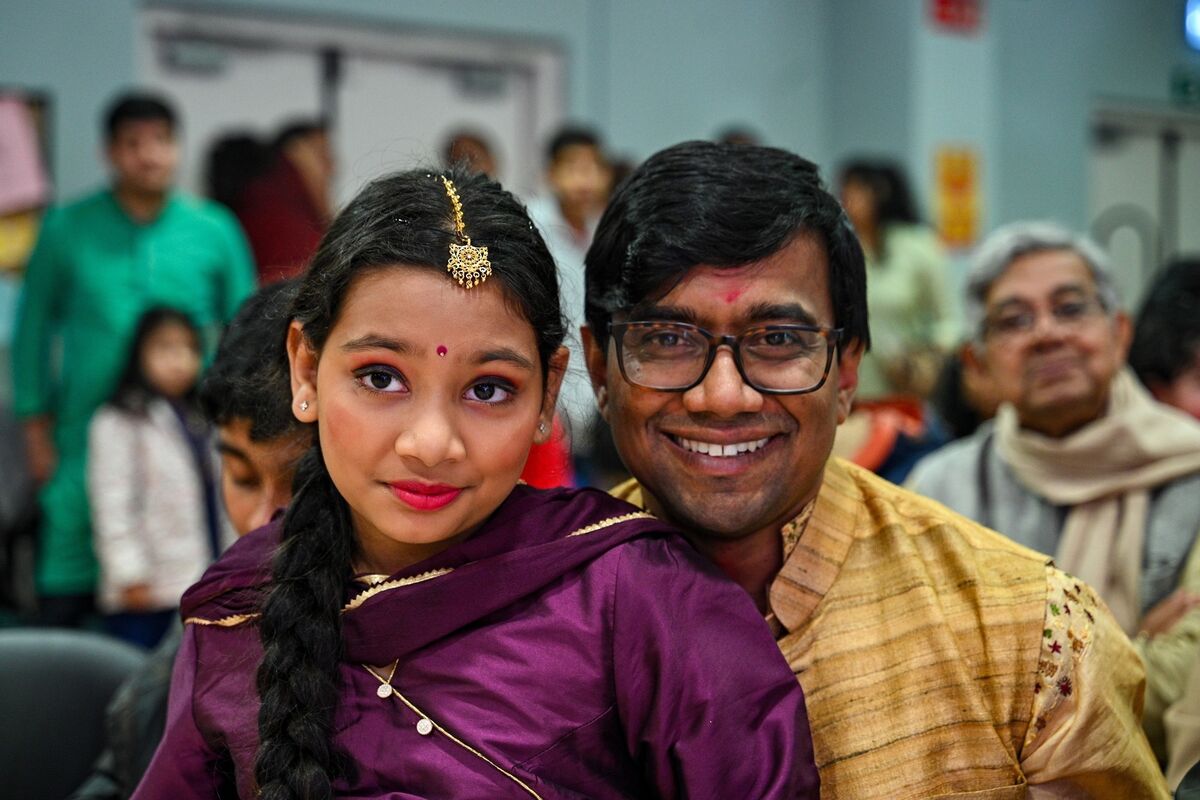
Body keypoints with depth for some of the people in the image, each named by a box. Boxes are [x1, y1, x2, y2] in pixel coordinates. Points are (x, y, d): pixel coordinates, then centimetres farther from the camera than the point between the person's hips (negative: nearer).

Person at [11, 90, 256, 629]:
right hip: (86, 445, -1)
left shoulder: (214, 231, 3)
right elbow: (34, 326, 8)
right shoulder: (68, 230, 2)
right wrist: (36, 427, 5)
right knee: (64, 594, -2)